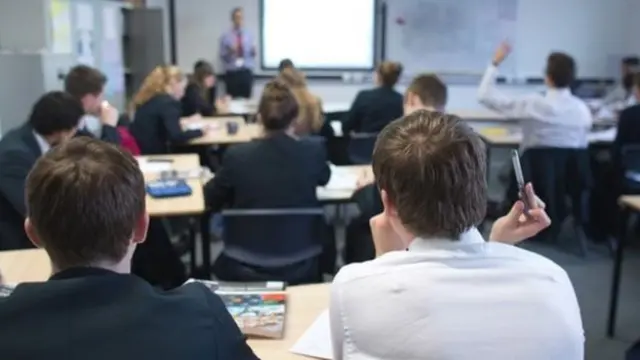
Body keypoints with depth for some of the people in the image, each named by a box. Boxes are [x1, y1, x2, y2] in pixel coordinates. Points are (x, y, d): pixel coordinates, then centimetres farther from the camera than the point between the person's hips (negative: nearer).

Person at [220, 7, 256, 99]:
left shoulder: (249, 35, 9)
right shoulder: (226, 36, 1)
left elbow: (253, 54, 6)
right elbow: (222, 56, 0)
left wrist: (253, 51, -15)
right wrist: (230, 52, -18)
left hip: (247, 72, 2)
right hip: (232, 73, -2)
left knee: (247, 98, 2)